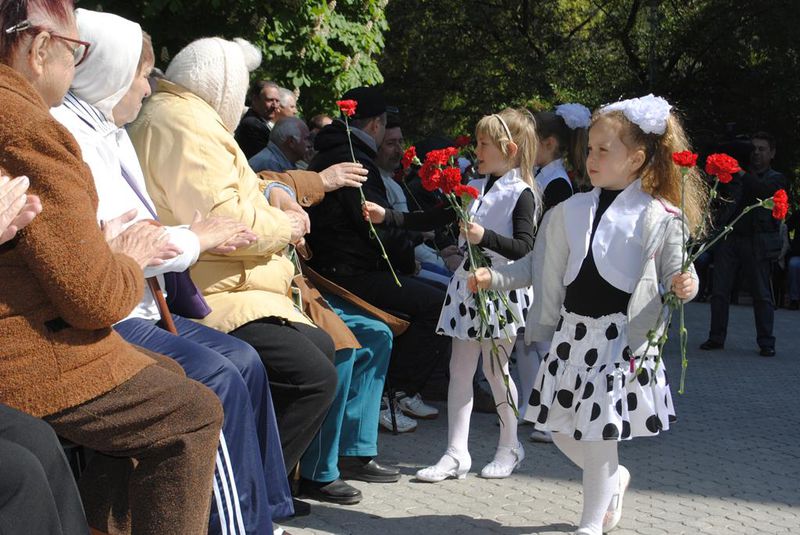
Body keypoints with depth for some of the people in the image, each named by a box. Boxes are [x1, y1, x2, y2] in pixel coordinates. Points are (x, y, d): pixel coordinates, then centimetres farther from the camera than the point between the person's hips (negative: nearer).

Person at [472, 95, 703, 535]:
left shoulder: (659, 217, -6)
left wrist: (684, 286, -24)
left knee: (598, 431, -1)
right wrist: (494, 277, 8)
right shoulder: (571, 211, 8)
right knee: (562, 432, 11)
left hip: (623, 338, -5)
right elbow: (549, 272, 14)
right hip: (573, 330, 6)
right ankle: (614, 478, 40)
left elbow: (675, 273, -1)